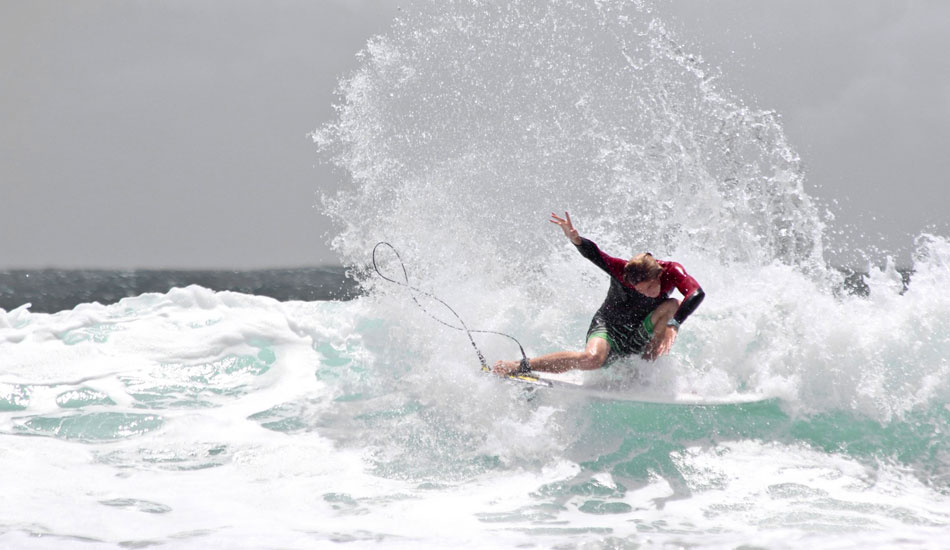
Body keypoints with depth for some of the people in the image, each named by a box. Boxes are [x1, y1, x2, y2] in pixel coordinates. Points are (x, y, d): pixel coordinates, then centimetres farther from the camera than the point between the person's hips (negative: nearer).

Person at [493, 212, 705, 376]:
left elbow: (696, 294, -34)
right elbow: (592, 253, -32)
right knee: (591, 359, -37)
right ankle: (519, 367, -23)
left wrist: (673, 324, -48)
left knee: (673, 306, -21)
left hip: (640, 337, 4)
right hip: (607, 327, -4)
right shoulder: (621, 271, -24)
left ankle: (646, 364, -13)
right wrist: (575, 238, -54)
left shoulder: (671, 271, -20)